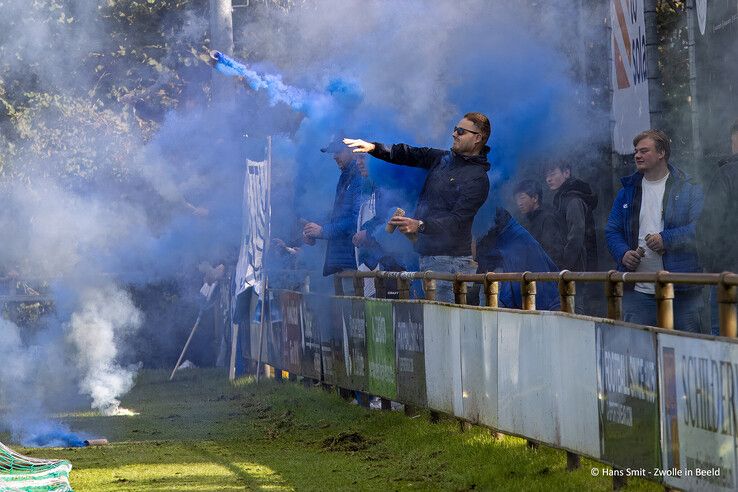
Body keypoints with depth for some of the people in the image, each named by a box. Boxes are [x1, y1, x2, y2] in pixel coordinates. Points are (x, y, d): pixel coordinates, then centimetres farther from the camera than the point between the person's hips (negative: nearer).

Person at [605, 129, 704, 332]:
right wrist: (623, 253, -6)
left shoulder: (689, 190, 2)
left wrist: (666, 239, -18)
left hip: (681, 290, -3)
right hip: (637, 291, 3)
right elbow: (612, 231, 14)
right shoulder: (627, 192, 14)